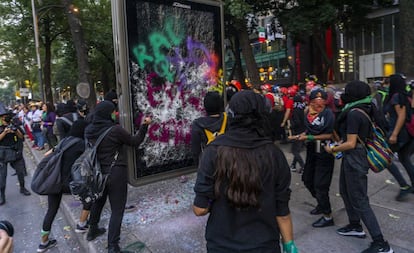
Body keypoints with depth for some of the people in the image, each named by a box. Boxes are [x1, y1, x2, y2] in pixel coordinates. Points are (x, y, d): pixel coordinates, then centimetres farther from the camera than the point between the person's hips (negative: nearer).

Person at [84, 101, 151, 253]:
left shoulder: (89, 130, -1)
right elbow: (134, 142, -7)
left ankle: (92, 230, 47)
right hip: (115, 172, -7)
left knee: (98, 201, 28)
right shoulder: (115, 130, -19)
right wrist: (144, 126, -1)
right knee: (117, 210, 2)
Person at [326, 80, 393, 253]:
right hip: (351, 158, 10)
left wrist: (332, 150, -8)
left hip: (354, 160, -10)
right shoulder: (364, 110, 6)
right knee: (345, 191, 23)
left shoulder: (354, 113, -22)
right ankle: (355, 226, 40)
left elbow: (351, 143, -23)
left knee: (359, 201, -1)